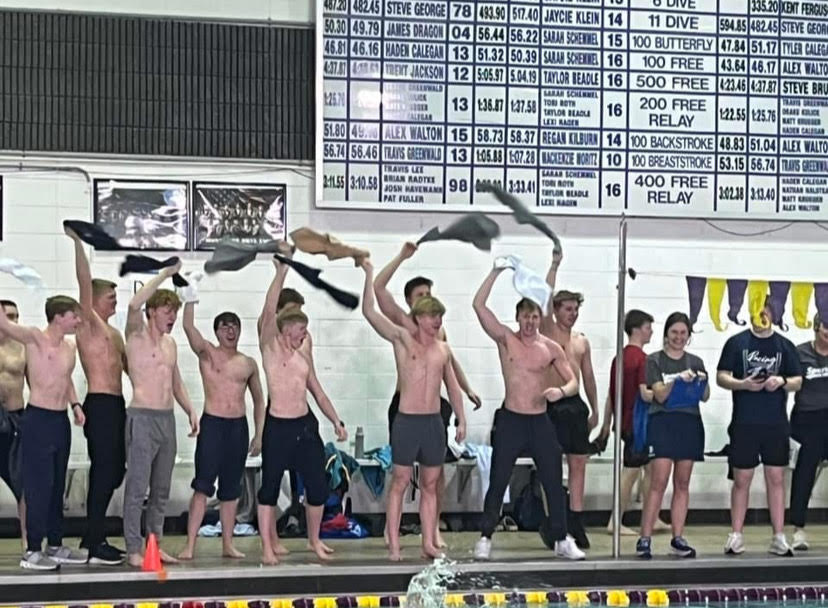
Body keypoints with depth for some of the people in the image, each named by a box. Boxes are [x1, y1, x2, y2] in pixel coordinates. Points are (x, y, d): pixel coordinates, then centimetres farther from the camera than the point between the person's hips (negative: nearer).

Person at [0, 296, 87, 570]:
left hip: (61, 421, 7)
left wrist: (75, 404, 13)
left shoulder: (70, 348, 11)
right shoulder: (35, 338, -9)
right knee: (39, 486, -5)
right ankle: (32, 551, 1)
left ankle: (55, 545, 21)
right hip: (38, 419, -7)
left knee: (57, 485, 13)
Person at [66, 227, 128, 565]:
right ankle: (93, 545, -6)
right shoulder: (88, 324, -5)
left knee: (113, 471, 11)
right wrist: (78, 243, -23)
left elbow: (127, 365, 26)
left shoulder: (113, 333, 20)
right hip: (100, 405, -9)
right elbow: (84, 284, -17)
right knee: (104, 471, -9)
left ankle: (94, 537, 19)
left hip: (116, 405, 9)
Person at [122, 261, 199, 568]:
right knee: (137, 488, -5)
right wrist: (165, 274, -21)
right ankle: (134, 549, -1)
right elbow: (134, 305, -26)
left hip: (167, 419, 7)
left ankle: (155, 544, 19)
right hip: (142, 418, -7)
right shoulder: (137, 335, -5)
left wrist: (190, 410, 13)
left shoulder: (171, 343, 16)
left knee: (162, 489, 11)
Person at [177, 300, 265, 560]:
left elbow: (258, 400, 17)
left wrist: (259, 434, 9)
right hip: (212, 424, -3)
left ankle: (228, 544, 15)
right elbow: (188, 326, -15)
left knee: (231, 489, 8)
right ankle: (190, 545, -8)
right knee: (203, 486, -9)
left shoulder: (249, 363, 11)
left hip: (239, 426, 4)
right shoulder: (207, 353, 2)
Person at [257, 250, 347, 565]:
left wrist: (336, 421, 12)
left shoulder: (303, 359, 15)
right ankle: (268, 546, 13)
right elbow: (269, 310, -15)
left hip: (306, 426, 5)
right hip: (278, 427, -5)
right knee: (270, 487, 3)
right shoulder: (269, 347, -2)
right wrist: (281, 272, -19)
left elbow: (318, 393, 21)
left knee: (318, 487, 5)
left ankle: (314, 540, 24)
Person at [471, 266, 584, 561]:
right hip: (510, 421, -2)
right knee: (498, 482, 2)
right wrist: (496, 271, -17)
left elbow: (573, 381, 7)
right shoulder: (505, 339, -3)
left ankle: (562, 540, 17)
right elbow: (479, 305, -13)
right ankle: (485, 538, 12)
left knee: (554, 483, 5)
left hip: (541, 421, 2)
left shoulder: (551, 348, 2)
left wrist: (562, 391, -17)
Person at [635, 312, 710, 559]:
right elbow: (660, 395, -6)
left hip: (690, 424, 4)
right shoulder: (655, 360, 3)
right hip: (663, 422, -4)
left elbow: (705, 397, 8)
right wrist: (678, 379, -21)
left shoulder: (696, 362, 14)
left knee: (682, 484, 5)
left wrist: (703, 382, -12)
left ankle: (678, 539, 9)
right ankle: (645, 539, -9)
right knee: (658, 483, -10)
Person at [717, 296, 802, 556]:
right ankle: (736, 535, 13)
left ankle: (779, 538, 11)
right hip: (744, 424, -2)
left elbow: (797, 381, 10)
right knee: (741, 480, 4)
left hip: (776, 424, 2)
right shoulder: (736, 342, 2)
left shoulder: (785, 346, 8)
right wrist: (742, 384, -17)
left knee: (776, 479, 5)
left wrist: (782, 381, -12)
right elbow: (721, 377, 1)